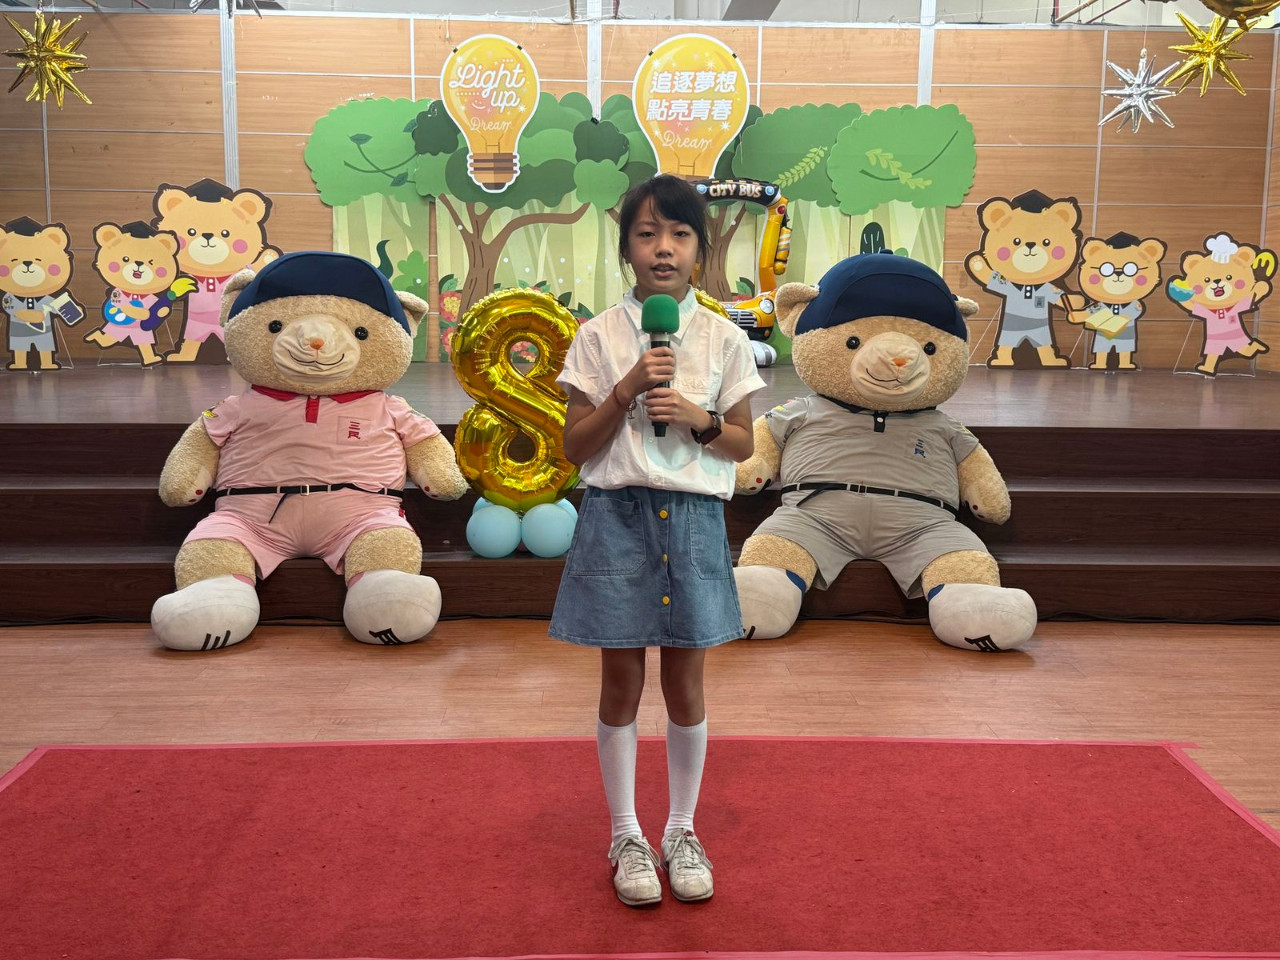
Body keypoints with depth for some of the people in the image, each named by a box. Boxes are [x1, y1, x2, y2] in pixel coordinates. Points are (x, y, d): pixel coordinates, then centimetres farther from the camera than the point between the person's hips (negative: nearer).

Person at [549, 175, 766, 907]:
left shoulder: (725, 339, 2)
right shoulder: (600, 337, -1)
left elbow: (743, 445, 6)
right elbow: (575, 447, -1)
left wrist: (699, 418, -13)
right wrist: (627, 389, -14)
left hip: (692, 518, 1)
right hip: (617, 515, -1)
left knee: (686, 685, 10)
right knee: (622, 682, 8)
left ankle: (682, 831, 28)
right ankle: (627, 837, 24)